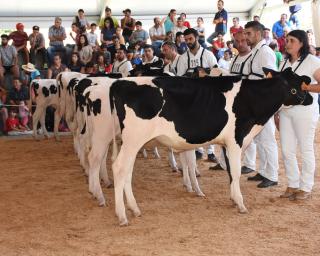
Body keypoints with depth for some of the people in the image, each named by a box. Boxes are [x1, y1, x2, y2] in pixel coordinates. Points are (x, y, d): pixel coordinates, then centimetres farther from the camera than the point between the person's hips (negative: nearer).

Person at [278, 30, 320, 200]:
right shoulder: (285, 63, 13)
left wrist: (305, 87, -21)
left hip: (305, 111, -6)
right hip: (285, 110, 7)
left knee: (306, 149, 3)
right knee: (286, 150, 8)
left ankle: (306, 188, 12)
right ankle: (292, 185, 21)